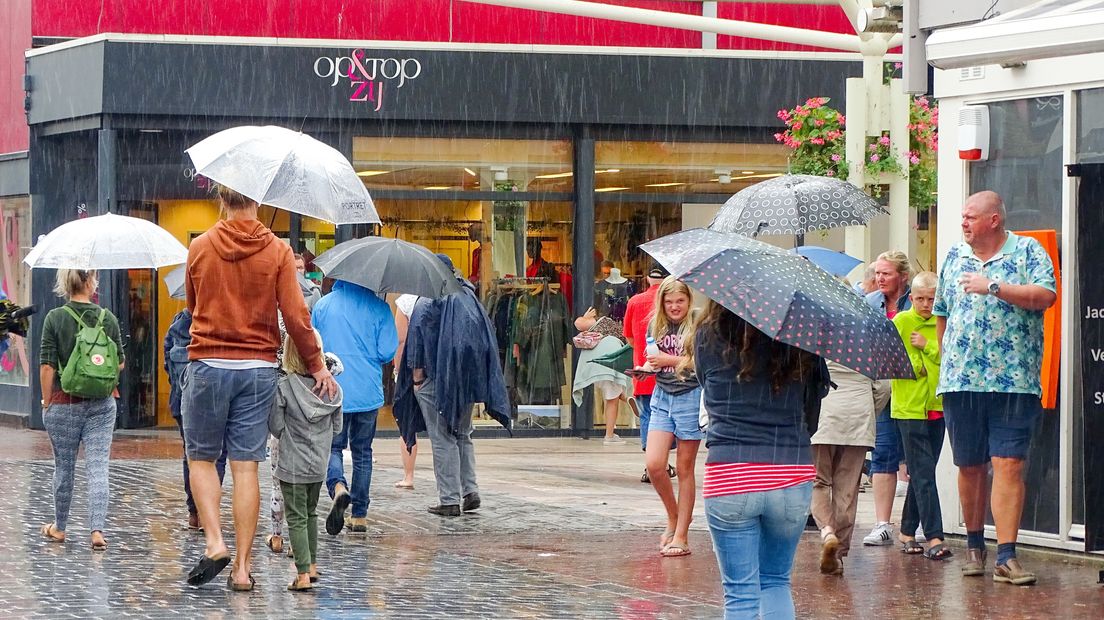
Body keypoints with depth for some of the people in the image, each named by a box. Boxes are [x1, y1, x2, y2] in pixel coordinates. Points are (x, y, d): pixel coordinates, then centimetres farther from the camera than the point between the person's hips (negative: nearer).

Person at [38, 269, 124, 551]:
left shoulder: (55, 318, -8)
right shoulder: (108, 318, -3)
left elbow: (47, 366, -9)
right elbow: (120, 362, 4)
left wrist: (46, 402, 0)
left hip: (64, 402, -1)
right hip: (101, 404, 1)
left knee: (64, 466, 12)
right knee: (98, 467, 1)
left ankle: (59, 528, 25)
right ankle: (97, 529, -8)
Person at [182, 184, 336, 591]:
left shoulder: (200, 248, -1)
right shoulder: (277, 252, -3)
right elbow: (295, 316, -6)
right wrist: (317, 366, 4)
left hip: (208, 364, -1)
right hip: (258, 368, 1)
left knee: (201, 457, 12)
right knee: (246, 465, 2)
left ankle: (214, 542, -7)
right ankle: (242, 566, 2)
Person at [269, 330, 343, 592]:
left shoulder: (284, 386, -15)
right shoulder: (333, 388, -3)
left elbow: (276, 426, -11)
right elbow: (337, 427, 5)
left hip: (292, 465, -4)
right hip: (319, 464, 4)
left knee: (296, 517, 0)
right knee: (311, 512, 22)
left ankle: (303, 574, -6)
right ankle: (312, 565, 30)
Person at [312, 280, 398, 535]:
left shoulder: (323, 306, -1)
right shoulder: (379, 308, -4)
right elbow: (387, 353, -6)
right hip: (368, 393, 0)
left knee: (333, 447, 9)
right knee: (362, 452, 12)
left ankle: (338, 487, -23)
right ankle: (359, 516, 13)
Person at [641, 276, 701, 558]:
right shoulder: (656, 325, 9)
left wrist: (671, 360, -17)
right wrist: (647, 367, -1)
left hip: (690, 397, -4)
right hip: (662, 397, 5)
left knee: (684, 469, 2)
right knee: (653, 464, -8)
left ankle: (681, 535, 7)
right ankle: (673, 518, 16)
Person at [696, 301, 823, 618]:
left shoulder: (708, 337, 0)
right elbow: (816, 393, 13)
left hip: (728, 475, -1)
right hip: (793, 474, 2)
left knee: (740, 594, 4)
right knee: (777, 582, 19)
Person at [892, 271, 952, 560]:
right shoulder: (900, 322, -1)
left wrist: (927, 346, -10)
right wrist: (913, 367, -15)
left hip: (936, 406, 4)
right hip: (909, 407, -4)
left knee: (921, 473, 11)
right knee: (923, 474, -9)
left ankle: (907, 531, 22)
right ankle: (934, 537, -14)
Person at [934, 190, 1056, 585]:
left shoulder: (1028, 252, 1)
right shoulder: (956, 257, 16)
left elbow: (1045, 296, -14)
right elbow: (941, 313, 26)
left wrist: (993, 286, -17)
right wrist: (946, 357, 20)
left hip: (1014, 382, -4)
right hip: (960, 381, 4)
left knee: (1009, 465, -10)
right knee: (970, 467, 9)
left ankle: (1006, 557, -12)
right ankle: (974, 545, 24)